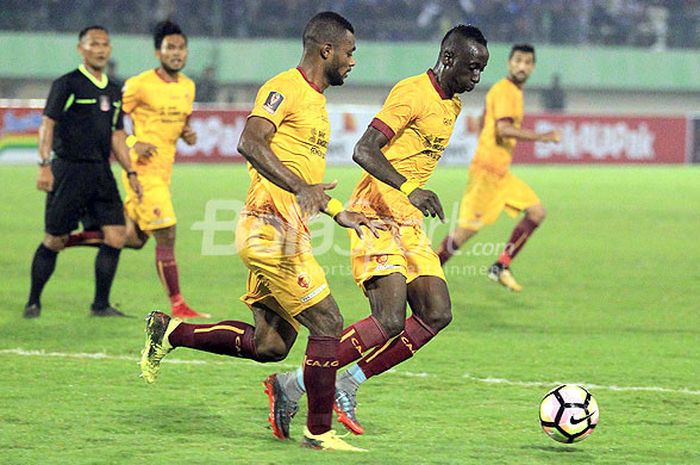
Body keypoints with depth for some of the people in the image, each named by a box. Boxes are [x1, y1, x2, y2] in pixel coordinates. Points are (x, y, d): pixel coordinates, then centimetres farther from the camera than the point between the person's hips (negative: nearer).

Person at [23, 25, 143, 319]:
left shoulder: (113, 91, 15)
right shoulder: (67, 85, -5)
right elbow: (47, 124, -10)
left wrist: (130, 172, 16)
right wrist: (44, 165, -19)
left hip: (101, 173, 6)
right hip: (69, 170, -6)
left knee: (116, 237, -5)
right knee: (54, 241, -2)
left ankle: (101, 305, 5)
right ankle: (33, 302, 13)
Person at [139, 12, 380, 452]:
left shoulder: (316, 100, 21)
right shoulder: (285, 89, -10)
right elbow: (251, 143, -25)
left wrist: (338, 213, 21)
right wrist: (300, 187, -33)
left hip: (287, 232, 10)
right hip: (272, 229, -10)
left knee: (270, 345, 9)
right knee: (327, 323, -8)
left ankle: (170, 332, 20)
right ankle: (319, 432, 0)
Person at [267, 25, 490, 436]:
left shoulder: (453, 106, 16)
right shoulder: (412, 94, -13)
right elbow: (364, 151, -22)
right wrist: (409, 189, -33)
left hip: (409, 222, 9)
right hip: (377, 216, -9)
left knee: (437, 314, -3)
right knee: (390, 321, -19)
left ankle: (347, 387, 2)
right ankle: (296, 385, -9)